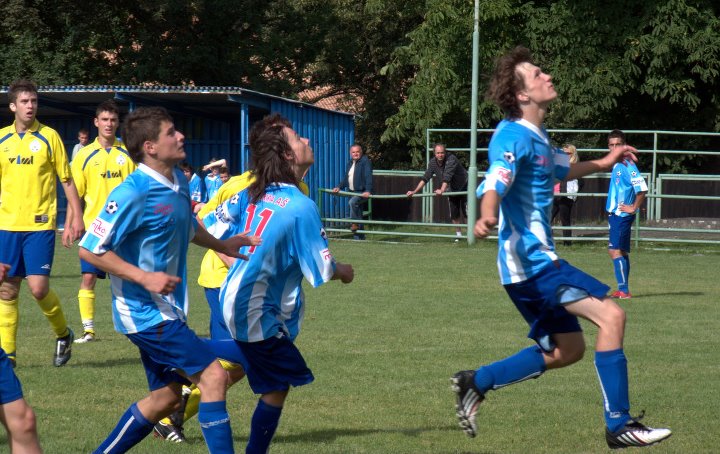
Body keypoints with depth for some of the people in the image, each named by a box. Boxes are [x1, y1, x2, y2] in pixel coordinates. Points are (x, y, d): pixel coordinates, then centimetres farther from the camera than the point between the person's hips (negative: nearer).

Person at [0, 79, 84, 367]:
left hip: (40, 225, -3)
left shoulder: (49, 137, -1)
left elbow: (67, 181, 3)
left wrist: (76, 217, -3)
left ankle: (63, 334, 15)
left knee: (38, 287, -10)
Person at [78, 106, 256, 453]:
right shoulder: (133, 193, -19)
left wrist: (221, 245, 17)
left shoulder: (178, 182, 7)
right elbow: (90, 249, -18)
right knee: (212, 375, -13)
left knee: (166, 396, 14)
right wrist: (144, 278, -22)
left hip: (165, 310, 9)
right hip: (145, 311, -9)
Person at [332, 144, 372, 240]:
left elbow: (368, 177, -19)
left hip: (363, 192, -8)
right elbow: (346, 178, 22)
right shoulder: (350, 163, 15)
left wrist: (368, 191, -30)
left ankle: (355, 223, -22)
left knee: (352, 202, -35)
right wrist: (339, 187, 7)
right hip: (353, 192, 8)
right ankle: (359, 238, 15)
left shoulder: (365, 161, -9)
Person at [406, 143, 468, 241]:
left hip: (464, 187, -6)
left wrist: (442, 190, -55)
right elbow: (425, 178, -9)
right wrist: (414, 191, -17)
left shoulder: (451, 159, -30)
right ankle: (458, 234, 16)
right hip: (452, 189, 6)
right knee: (454, 214, 4)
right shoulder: (433, 162, -10)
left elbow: (447, 177, -42)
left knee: (466, 212, -11)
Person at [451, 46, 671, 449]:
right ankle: (619, 425, -15)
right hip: (530, 260, -10)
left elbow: (560, 170, 37)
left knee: (567, 349, 17)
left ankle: (475, 383, 20)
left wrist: (603, 163, 36)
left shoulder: (538, 137, 15)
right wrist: (487, 217, -53)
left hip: (535, 261, 10)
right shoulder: (514, 136, -16)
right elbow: (495, 184, -34)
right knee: (610, 315, -17)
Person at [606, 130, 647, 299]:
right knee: (621, 252, 12)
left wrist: (633, 208, -15)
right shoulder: (616, 165, 13)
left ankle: (623, 290, -14)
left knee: (615, 251, -13)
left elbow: (642, 189, -23)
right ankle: (623, 290, 16)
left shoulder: (627, 165, -15)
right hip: (615, 214, 10)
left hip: (622, 214, -10)